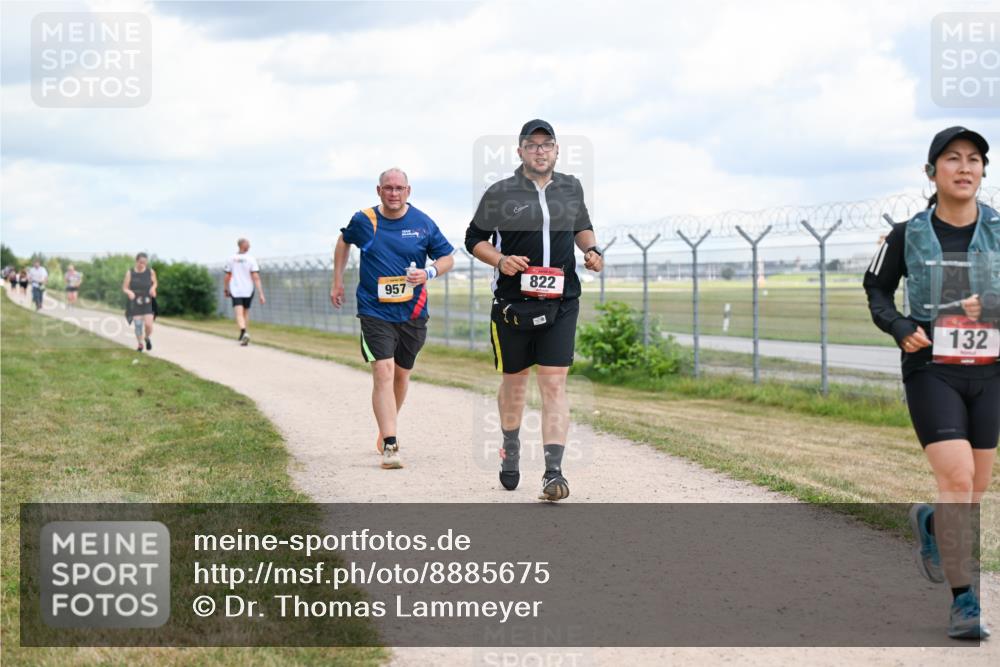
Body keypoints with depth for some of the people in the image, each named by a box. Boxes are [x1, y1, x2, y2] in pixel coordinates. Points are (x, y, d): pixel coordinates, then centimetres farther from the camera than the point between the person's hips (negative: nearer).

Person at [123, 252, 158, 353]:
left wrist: (153, 288, -7)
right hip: (135, 302, -1)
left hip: (148, 302, 1)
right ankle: (140, 344, 19)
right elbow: (124, 288, -2)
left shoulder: (150, 272, -2)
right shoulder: (130, 273, -6)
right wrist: (129, 292, -23)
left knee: (148, 324, -9)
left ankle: (147, 338, 24)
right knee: (138, 325, -3)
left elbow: (154, 283, 15)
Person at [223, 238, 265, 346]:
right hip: (248, 290, 1)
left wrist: (226, 288, 24)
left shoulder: (231, 259, 0)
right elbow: (256, 277, -12)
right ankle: (243, 336, 28)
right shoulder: (251, 259, -6)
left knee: (239, 314, -9)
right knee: (246, 312, 20)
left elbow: (227, 276, 7)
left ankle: (244, 333, -34)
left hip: (235, 291, -1)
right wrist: (261, 294, -13)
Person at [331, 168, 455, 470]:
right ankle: (389, 445, -21)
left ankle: (386, 429, 40)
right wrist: (338, 281, 18)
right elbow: (344, 241, 20)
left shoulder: (423, 223, -2)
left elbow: (447, 258, 5)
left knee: (401, 374, 15)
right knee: (383, 372, -16)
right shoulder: (363, 221, -2)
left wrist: (429, 273, -15)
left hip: (412, 312, 2)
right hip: (375, 312, -2)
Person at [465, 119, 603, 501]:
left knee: (554, 385, -9)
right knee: (514, 380, 12)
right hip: (512, 302, -1)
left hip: (561, 303, 1)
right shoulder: (500, 194, -1)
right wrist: (500, 260, -13)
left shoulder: (571, 189, 9)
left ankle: (553, 472, -13)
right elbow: (474, 239, 6)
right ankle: (510, 449, 39)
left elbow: (582, 227, 26)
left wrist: (591, 250, 5)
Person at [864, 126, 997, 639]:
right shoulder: (908, 236, -1)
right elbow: (876, 288, 12)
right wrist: (899, 328, -6)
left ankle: (930, 523, 45)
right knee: (957, 478, -16)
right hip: (931, 370, -3)